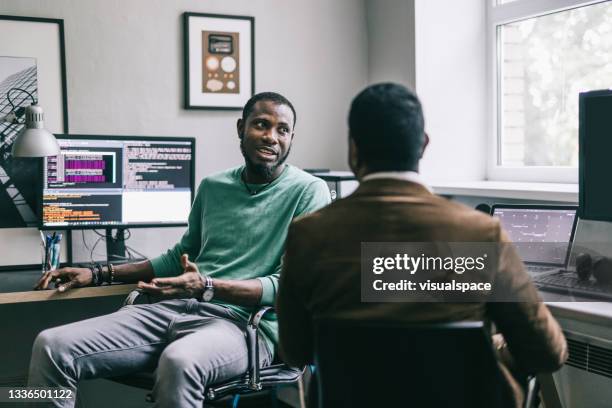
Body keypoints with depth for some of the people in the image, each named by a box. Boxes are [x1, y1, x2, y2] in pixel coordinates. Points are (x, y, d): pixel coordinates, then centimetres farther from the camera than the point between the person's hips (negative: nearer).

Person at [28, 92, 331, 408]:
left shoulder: (309, 191, -2)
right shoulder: (212, 186, 16)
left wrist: (206, 287, -23)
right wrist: (98, 273, 19)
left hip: (245, 321, -5)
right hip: (177, 308, 6)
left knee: (179, 361, -41)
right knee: (52, 346, -13)